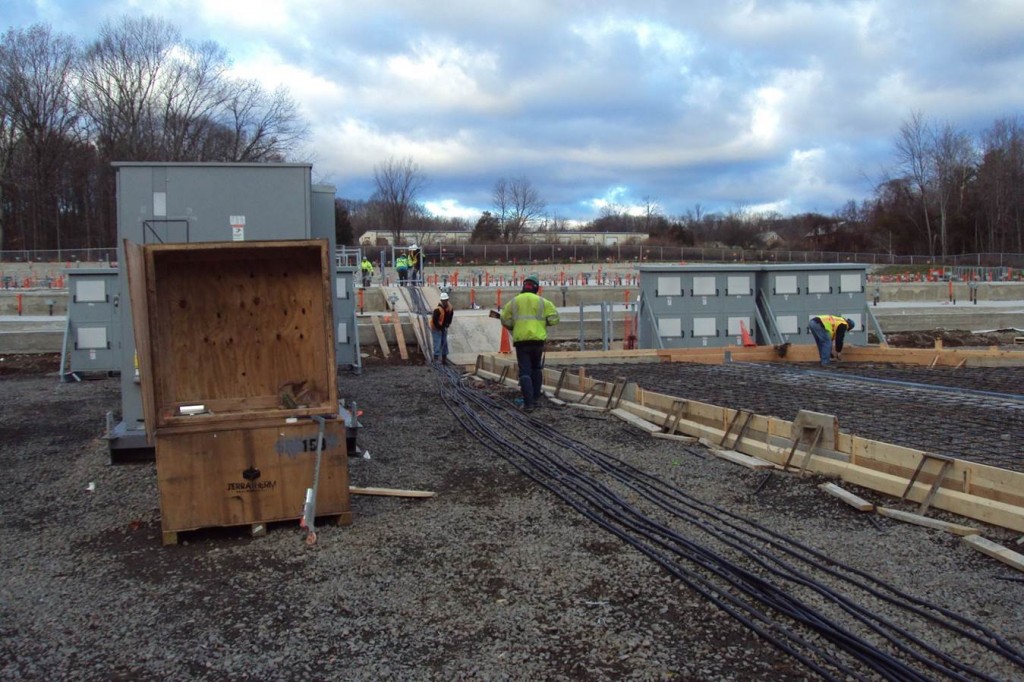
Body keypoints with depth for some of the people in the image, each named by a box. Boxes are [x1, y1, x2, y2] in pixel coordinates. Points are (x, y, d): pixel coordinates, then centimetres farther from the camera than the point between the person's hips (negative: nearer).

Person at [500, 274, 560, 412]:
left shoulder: (513, 302, 5)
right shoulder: (542, 302, 2)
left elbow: (505, 320, 4)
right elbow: (554, 318, -2)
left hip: (521, 340, 0)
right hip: (538, 339, 0)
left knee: (524, 372, 0)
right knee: (537, 369, 19)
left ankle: (528, 403, -9)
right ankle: (535, 398, 25)